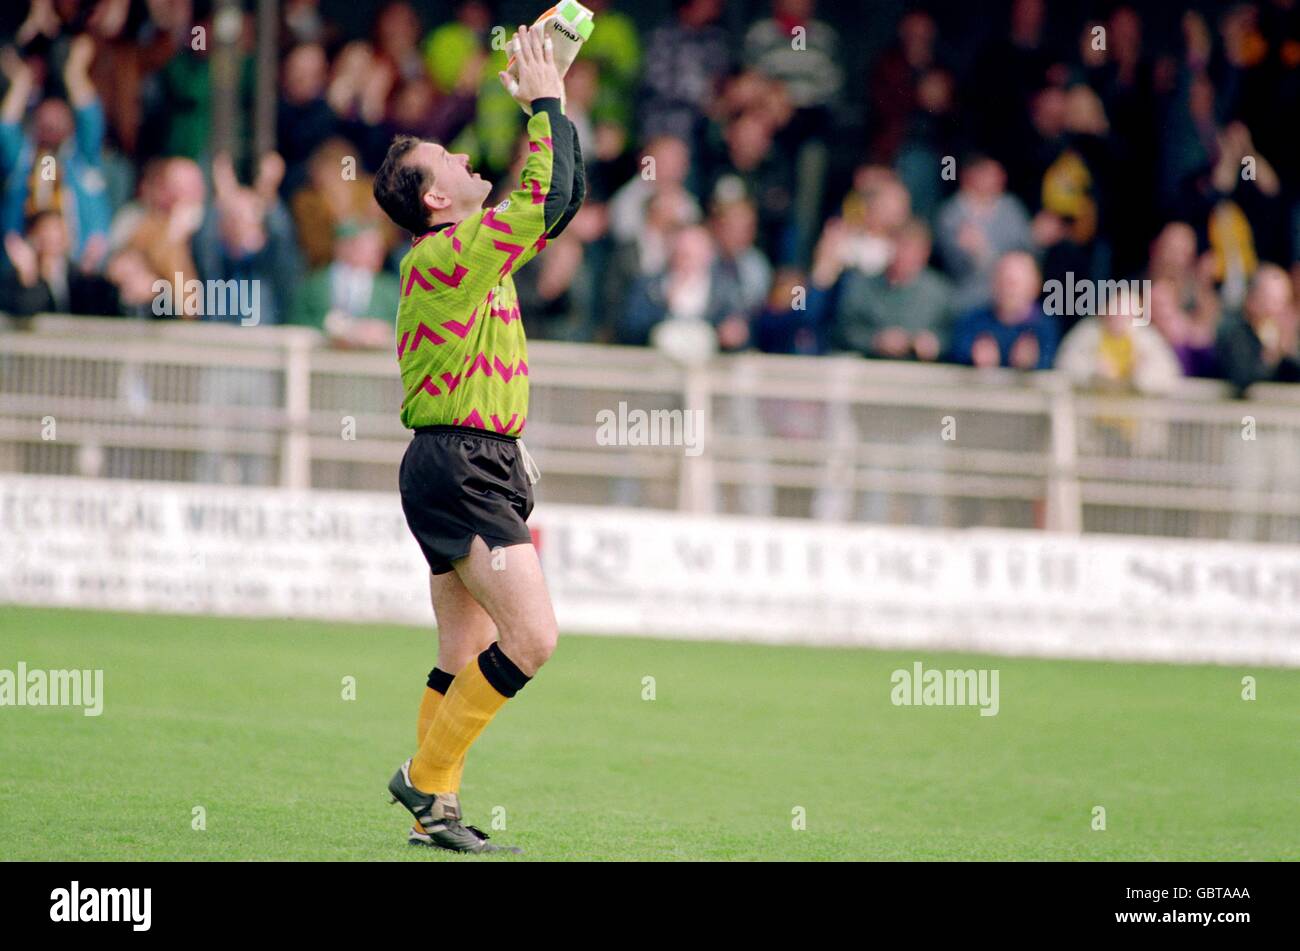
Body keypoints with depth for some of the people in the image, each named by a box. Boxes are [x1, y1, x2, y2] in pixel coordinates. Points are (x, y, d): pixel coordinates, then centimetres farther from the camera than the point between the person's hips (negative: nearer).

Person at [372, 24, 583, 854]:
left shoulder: (478, 250, 14)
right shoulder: (448, 256, -13)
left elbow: (563, 197, 23)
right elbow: (545, 200, -20)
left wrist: (553, 106, 14)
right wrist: (545, 104, -11)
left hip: (480, 467, 10)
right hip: (460, 466, -10)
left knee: (467, 658, 9)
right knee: (532, 636, -14)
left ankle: (437, 813, 10)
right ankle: (428, 778, -6)